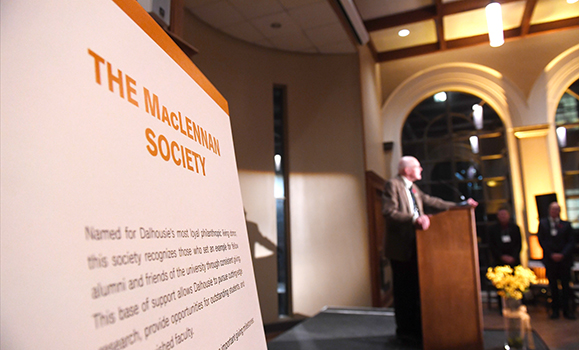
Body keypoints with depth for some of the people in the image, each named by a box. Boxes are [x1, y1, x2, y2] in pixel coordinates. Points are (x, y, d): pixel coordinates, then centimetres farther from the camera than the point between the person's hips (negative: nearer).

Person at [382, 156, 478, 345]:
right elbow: (388, 211, -21)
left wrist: (460, 206, 16)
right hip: (401, 246, -8)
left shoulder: (413, 188, 17)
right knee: (404, 290, 0)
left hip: (415, 245, 8)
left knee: (416, 288, 13)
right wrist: (415, 219, -30)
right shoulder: (392, 184, -10)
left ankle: (416, 328, 24)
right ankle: (404, 330, 14)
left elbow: (431, 202, 19)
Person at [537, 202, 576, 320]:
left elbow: (571, 241, 1)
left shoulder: (566, 224, 6)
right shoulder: (543, 223, 5)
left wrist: (562, 254, -12)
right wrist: (551, 254, -9)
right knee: (553, 285, 5)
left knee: (566, 285, 5)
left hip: (564, 258, 0)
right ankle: (555, 309, 12)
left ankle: (566, 309, 12)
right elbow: (541, 241, 0)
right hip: (550, 259, 0)